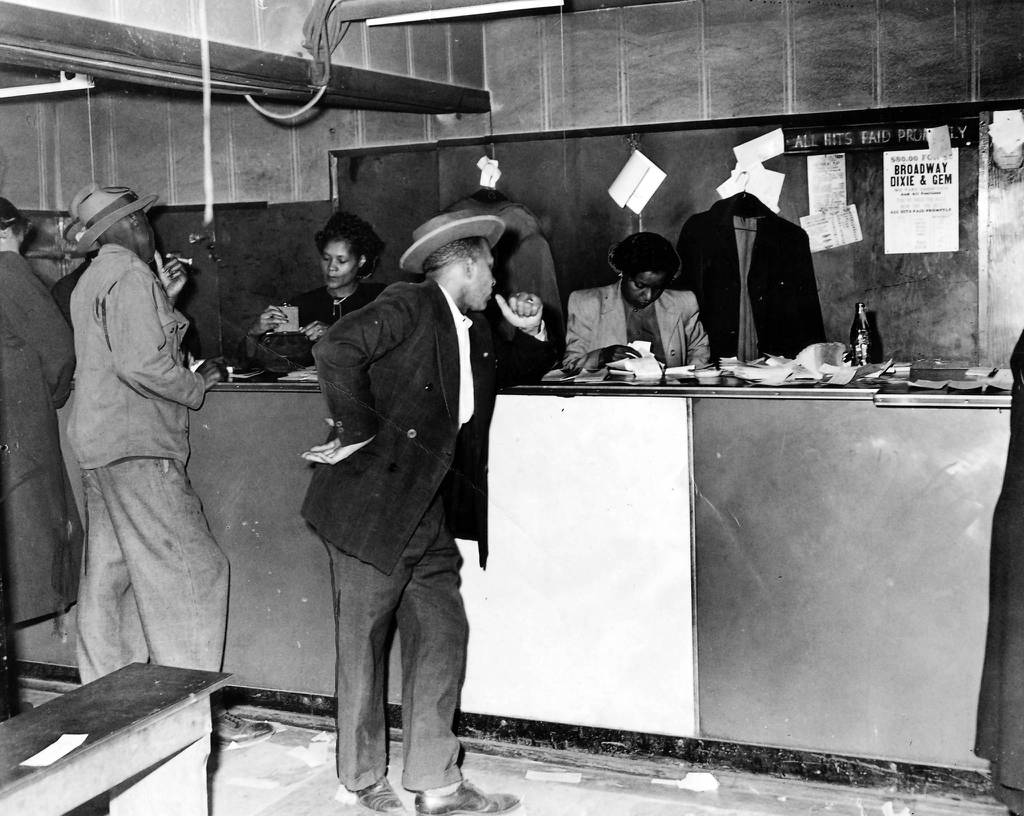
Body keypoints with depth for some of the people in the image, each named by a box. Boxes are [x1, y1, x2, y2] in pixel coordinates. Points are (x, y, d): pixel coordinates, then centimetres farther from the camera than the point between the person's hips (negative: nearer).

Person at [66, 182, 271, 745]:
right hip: (138, 450, -10)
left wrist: (163, 299, 19)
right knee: (189, 572, -7)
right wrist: (197, 384, -9)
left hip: (98, 447, 10)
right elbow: (139, 364, -23)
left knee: (109, 574, 14)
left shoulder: (93, 279, 17)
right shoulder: (129, 275, -13)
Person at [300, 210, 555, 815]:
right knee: (364, 643, 4)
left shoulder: (475, 332, 15)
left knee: (442, 637, 6)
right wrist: (357, 431, -21)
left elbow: (519, 371, 32)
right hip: (371, 506, -8)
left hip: (429, 516, 8)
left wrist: (532, 333, 13)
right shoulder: (407, 307, -11)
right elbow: (336, 352, -25)